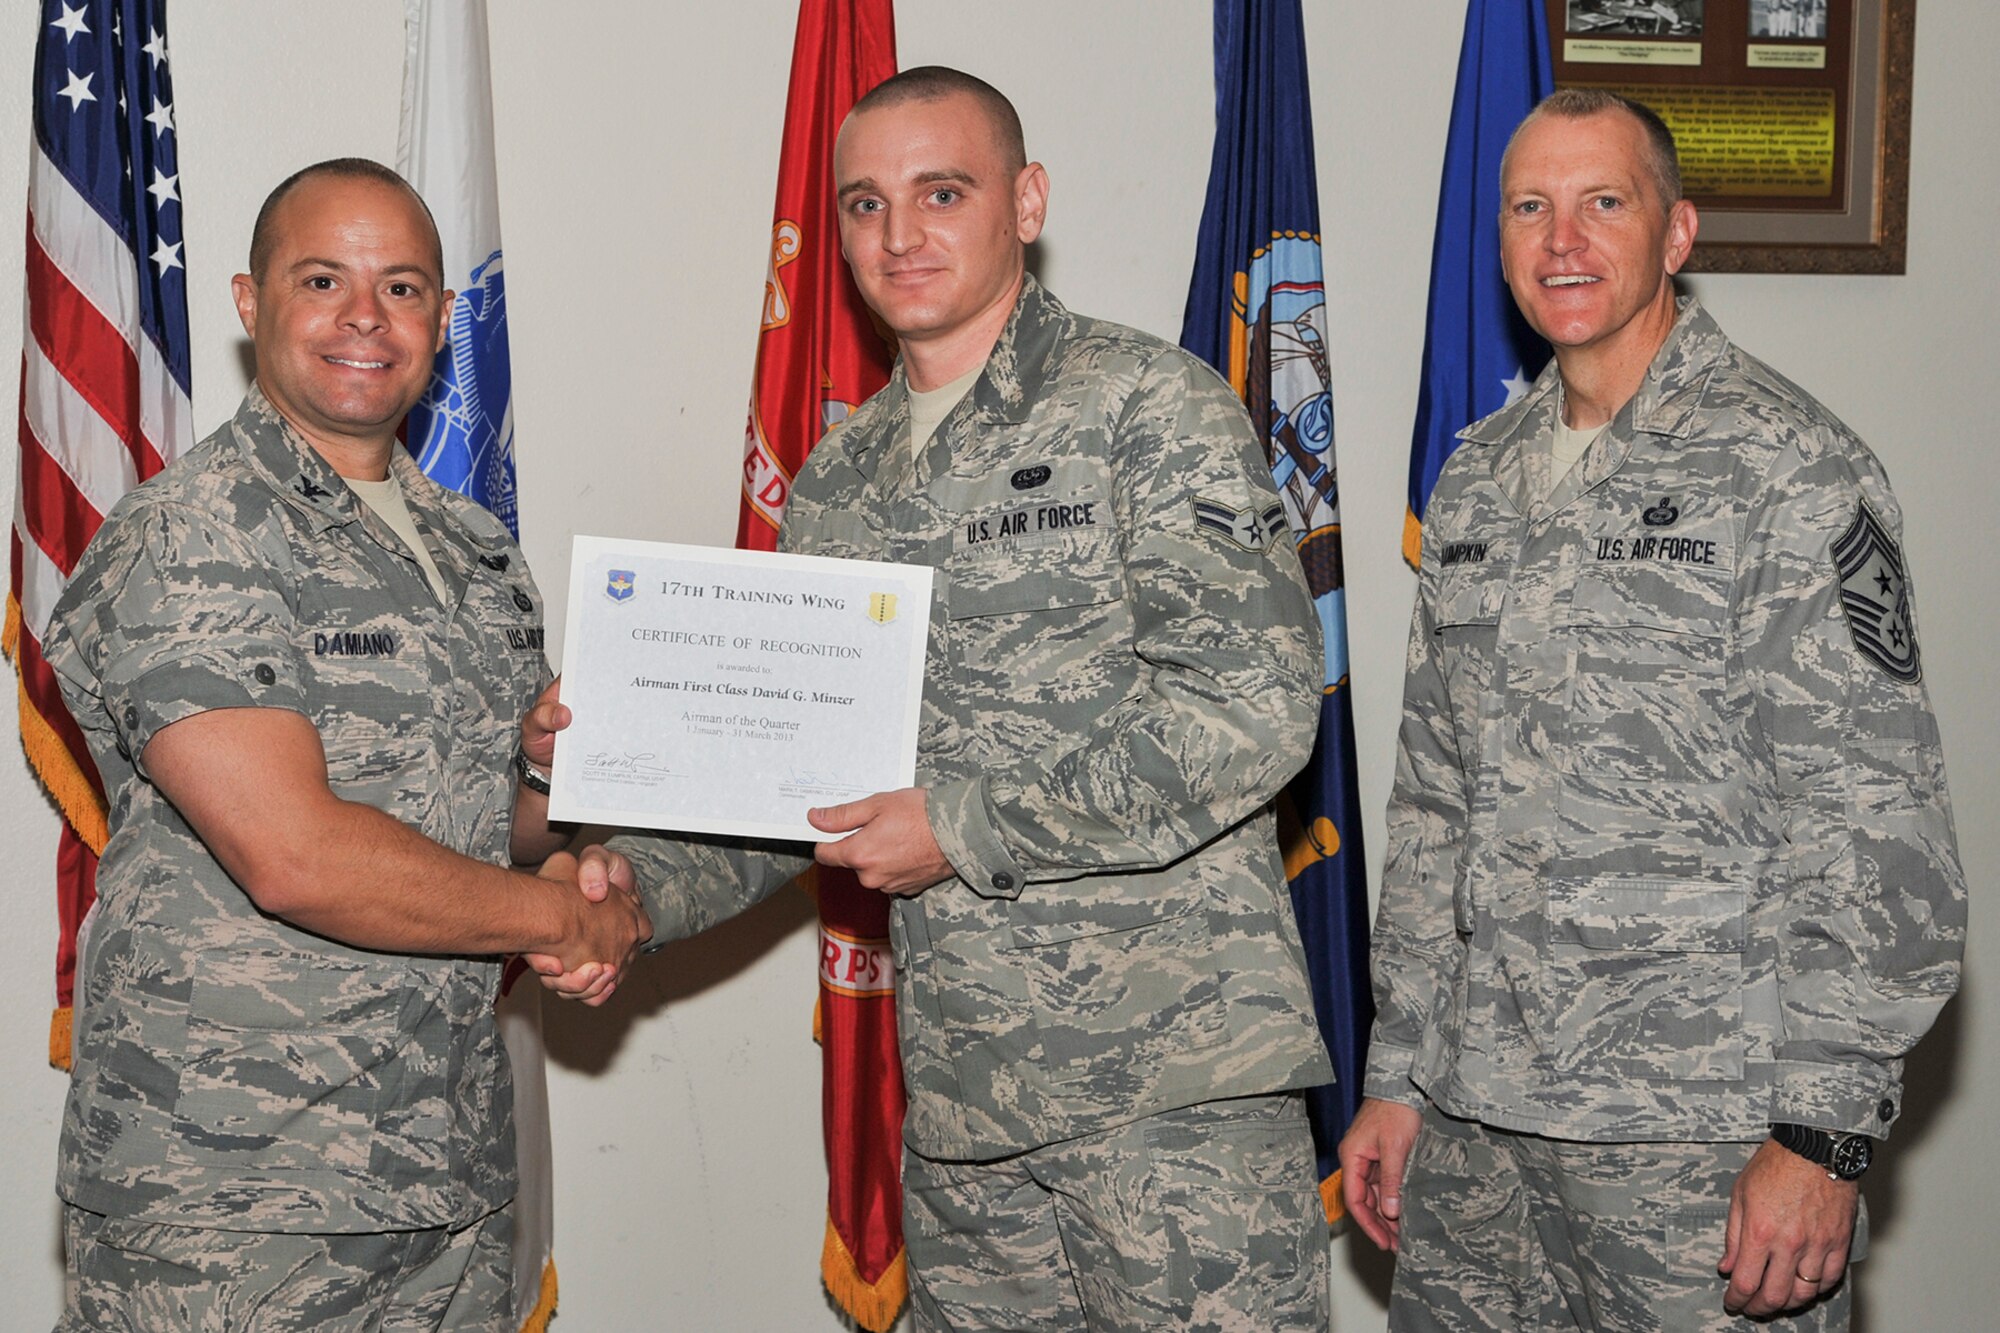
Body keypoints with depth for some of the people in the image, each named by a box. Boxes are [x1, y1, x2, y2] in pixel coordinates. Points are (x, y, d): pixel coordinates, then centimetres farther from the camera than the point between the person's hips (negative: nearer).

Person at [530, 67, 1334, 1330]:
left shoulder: (1148, 405, -5)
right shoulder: (836, 488, 14)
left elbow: (1257, 704, -15)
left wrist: (967, 827, -14)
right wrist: (640, 888, -2)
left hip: (1171, 1083, -5)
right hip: (957, 1098, 6)